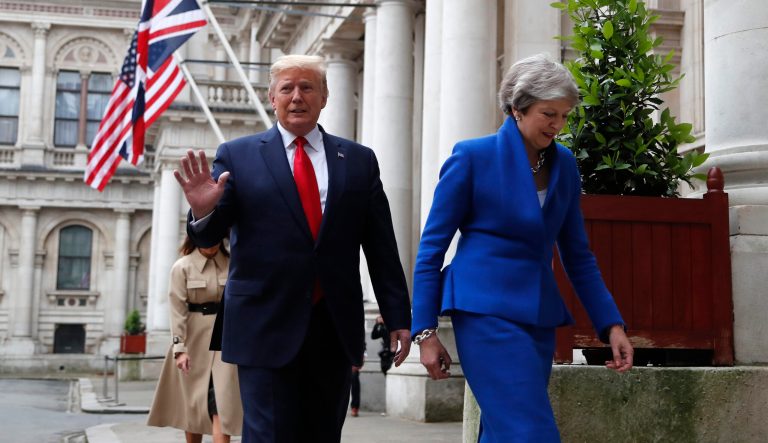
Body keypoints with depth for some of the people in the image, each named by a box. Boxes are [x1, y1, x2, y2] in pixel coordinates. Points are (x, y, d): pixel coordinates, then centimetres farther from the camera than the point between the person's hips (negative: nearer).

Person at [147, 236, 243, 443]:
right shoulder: (182, 267, -3)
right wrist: (179, 347, -14)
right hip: (195, 339, -1)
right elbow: (177, 309, -8)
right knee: (195, 402, 6)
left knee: (221, 403, -9)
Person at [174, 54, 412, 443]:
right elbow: (209, 236, 0)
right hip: (266, 325, -2)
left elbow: (381, 248, 9)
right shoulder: (237, 156, 4)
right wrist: (203, 210, -23)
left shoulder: (359, 161, 10)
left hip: (335, 327, 3)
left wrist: (397, 318, 6)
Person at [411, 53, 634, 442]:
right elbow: (432, 247, -3)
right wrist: (425, 331, -6)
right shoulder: (473, 156, -5)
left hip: (538, 316, 6)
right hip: (486, 309, -6)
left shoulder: (565, 165, 10)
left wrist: (611, 325, 5)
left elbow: (577, 256, 15)